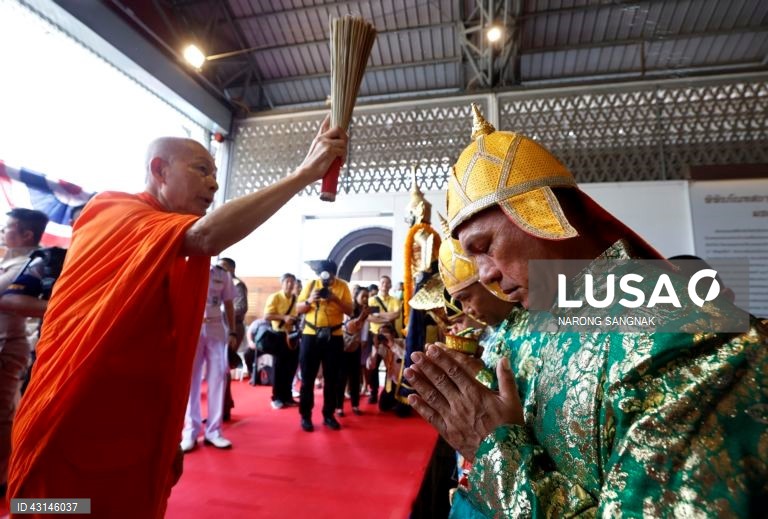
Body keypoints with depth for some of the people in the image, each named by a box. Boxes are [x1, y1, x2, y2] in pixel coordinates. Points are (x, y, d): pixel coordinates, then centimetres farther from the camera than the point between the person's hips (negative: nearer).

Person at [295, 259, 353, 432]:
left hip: (334, 337, 0)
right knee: (307, 378, 4)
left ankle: (328, 415, 20)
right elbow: (299, 309, 3)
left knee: (331, 379, 7)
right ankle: (305, 415, 16)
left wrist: (336, 299, -19)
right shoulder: (311, 284, 3)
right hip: (311, 336, 0)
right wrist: (309, 301, -17)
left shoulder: (342, 286, 0)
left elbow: (350, 311, -4)